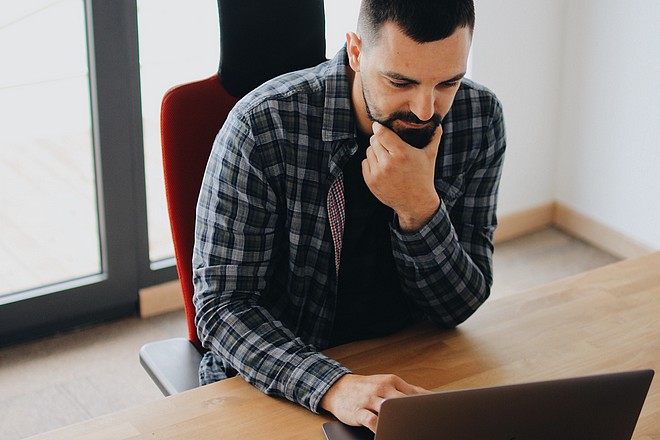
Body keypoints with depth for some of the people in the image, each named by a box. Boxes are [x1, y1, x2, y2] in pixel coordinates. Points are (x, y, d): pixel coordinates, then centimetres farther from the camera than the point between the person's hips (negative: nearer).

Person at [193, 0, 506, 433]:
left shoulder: (479, 118, -8)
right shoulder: (263, 126, -20)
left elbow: (459, 307, -5)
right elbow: (223, 304, -19)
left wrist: (420, 207, -24)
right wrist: (333, 386, -35)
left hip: (411, 371, 2)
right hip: (280, 386, -2)